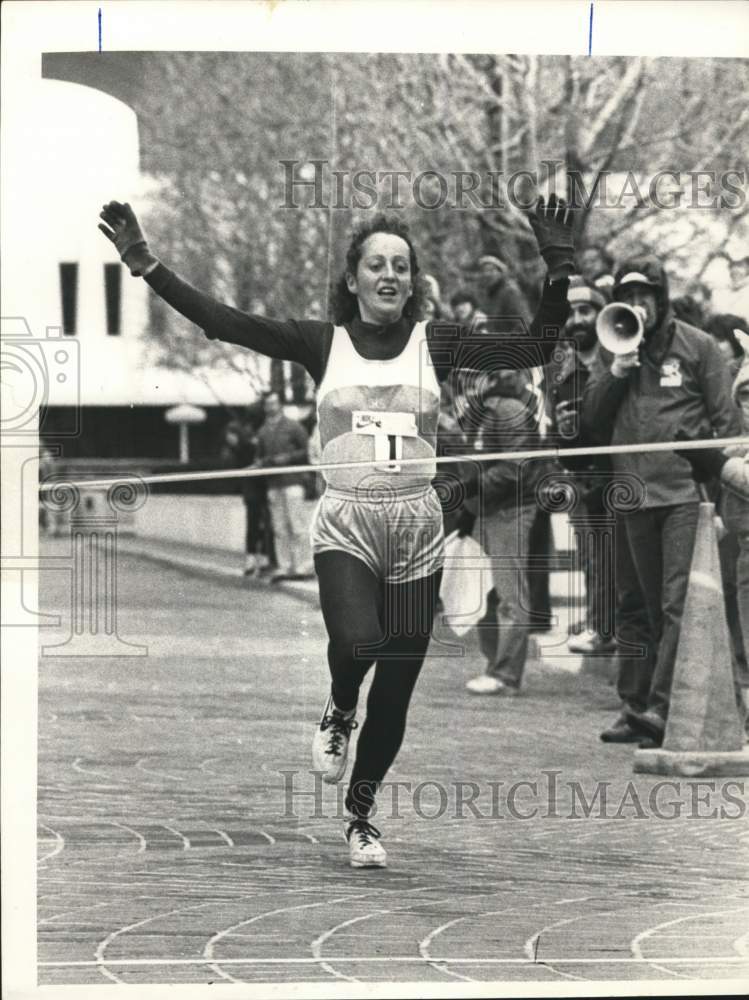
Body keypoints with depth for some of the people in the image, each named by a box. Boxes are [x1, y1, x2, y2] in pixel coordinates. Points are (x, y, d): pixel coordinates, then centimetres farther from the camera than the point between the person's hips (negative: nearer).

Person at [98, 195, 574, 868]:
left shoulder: (437, 343, 4)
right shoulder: (321, 343, 2)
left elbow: (536, 349, -3)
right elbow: (222, 322, -5)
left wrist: (559, 272, -14)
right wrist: (145, 265, -13)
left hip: (416, 531, 2)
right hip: (345, 526, -2)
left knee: (397, 687, 4)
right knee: (357, 643, -29)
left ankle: (361, 816, 24)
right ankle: (339, 716, 7)